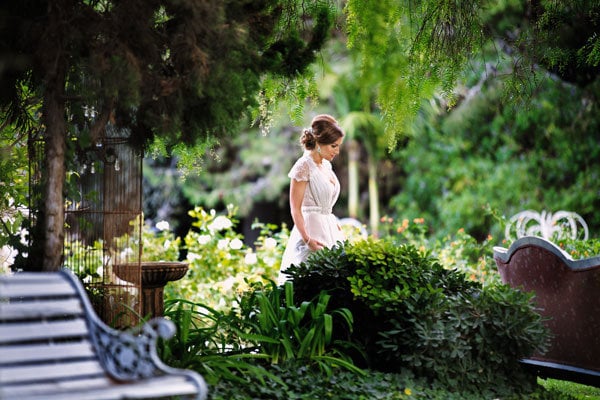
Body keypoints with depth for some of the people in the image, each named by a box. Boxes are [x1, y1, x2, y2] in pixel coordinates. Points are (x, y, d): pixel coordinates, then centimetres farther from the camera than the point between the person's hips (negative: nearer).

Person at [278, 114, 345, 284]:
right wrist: (307, 239, -24)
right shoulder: (303, 166, -11)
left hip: (329, 229, 8)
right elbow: (295, 209, -14)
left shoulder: (326, 165, 13)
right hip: (311, 228, -8)